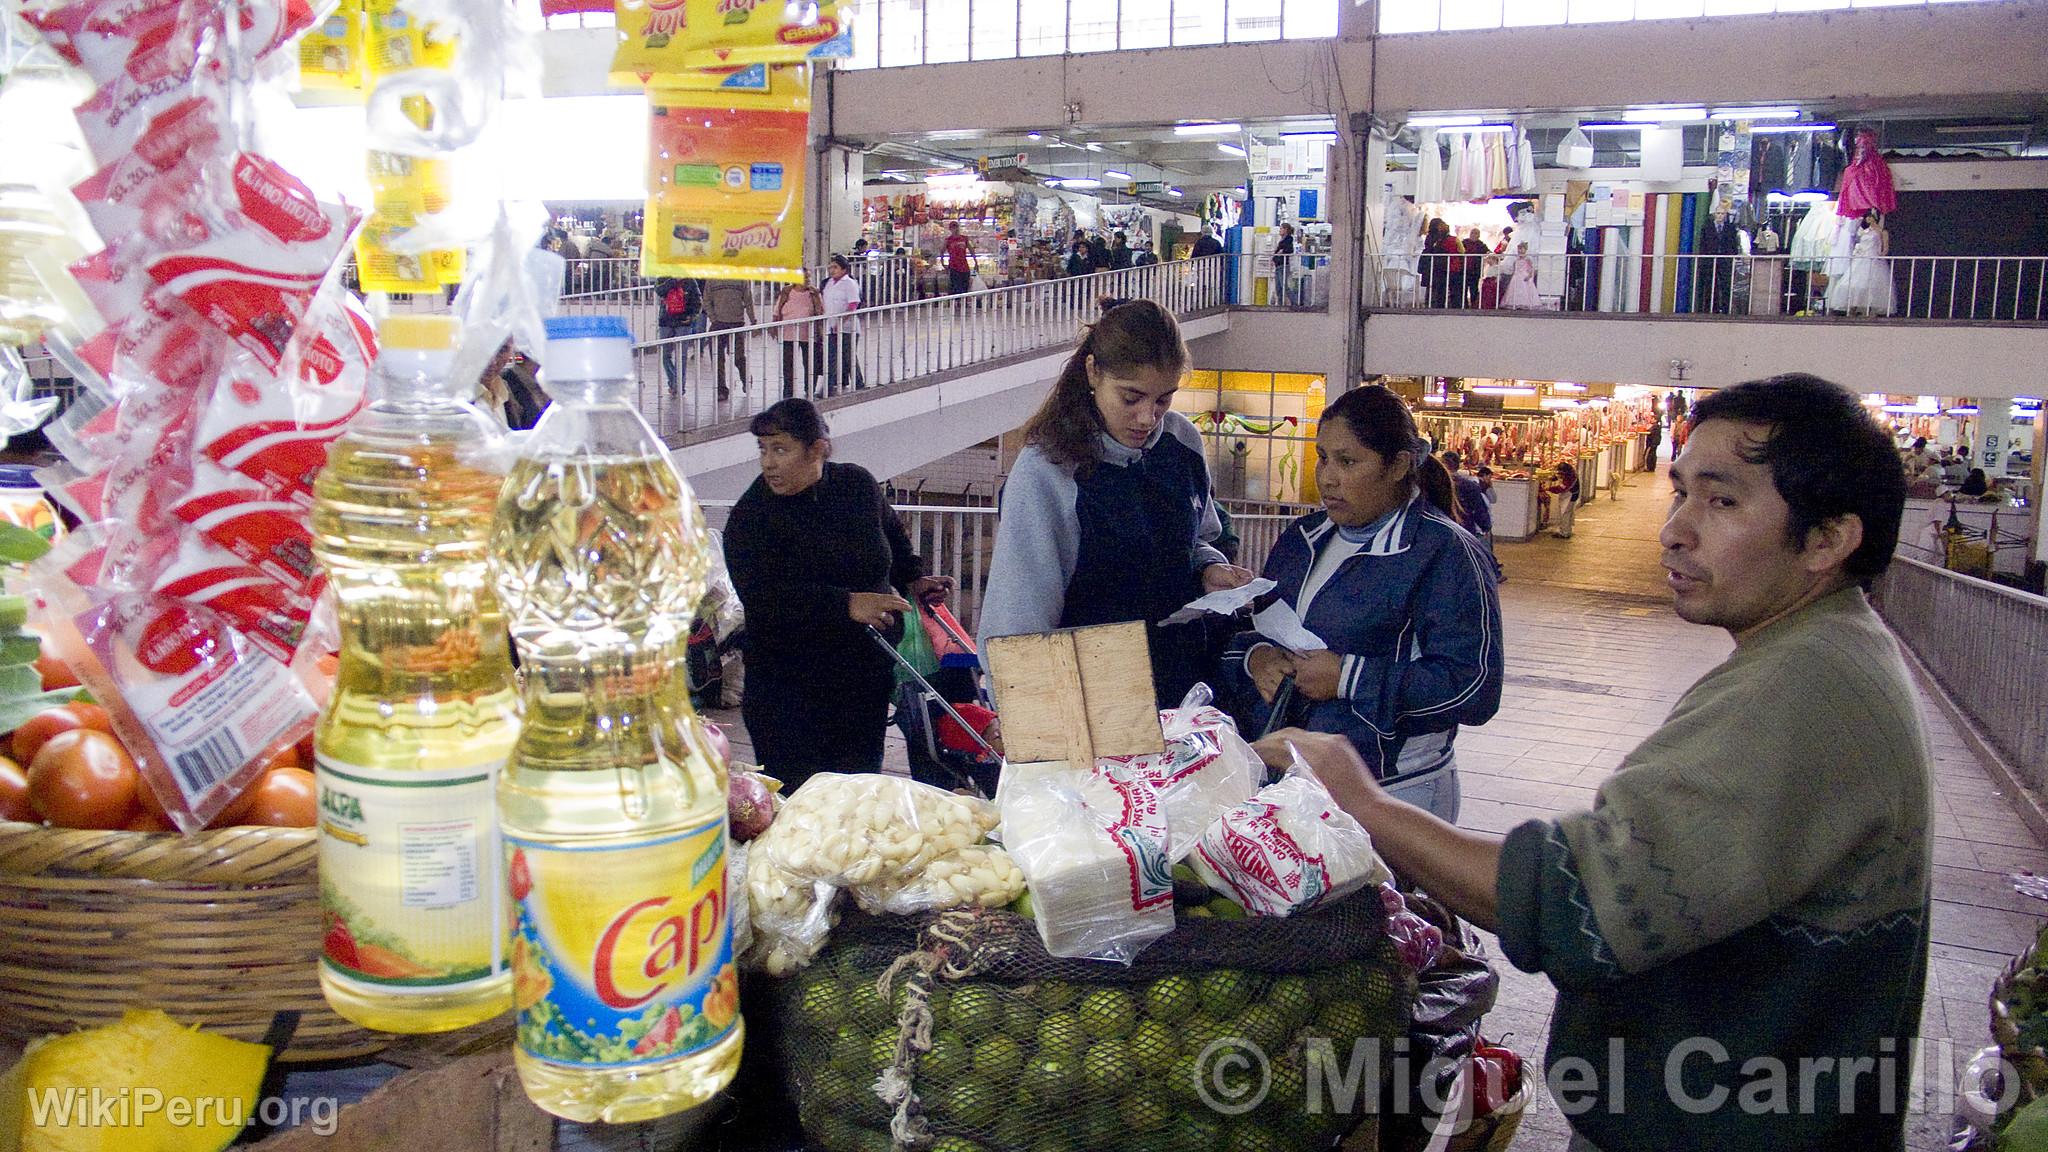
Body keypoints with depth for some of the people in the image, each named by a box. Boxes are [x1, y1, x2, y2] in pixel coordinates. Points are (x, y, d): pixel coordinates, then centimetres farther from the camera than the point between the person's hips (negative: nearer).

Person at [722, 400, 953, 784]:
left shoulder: (858, 484, 3)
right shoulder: (750, 516, -10)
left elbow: (893, 535, 25)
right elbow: (761, 594, -24)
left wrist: (913, 579, 9)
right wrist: (847, 605, -31)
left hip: (868, 673, 4)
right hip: (789, 689, -4)